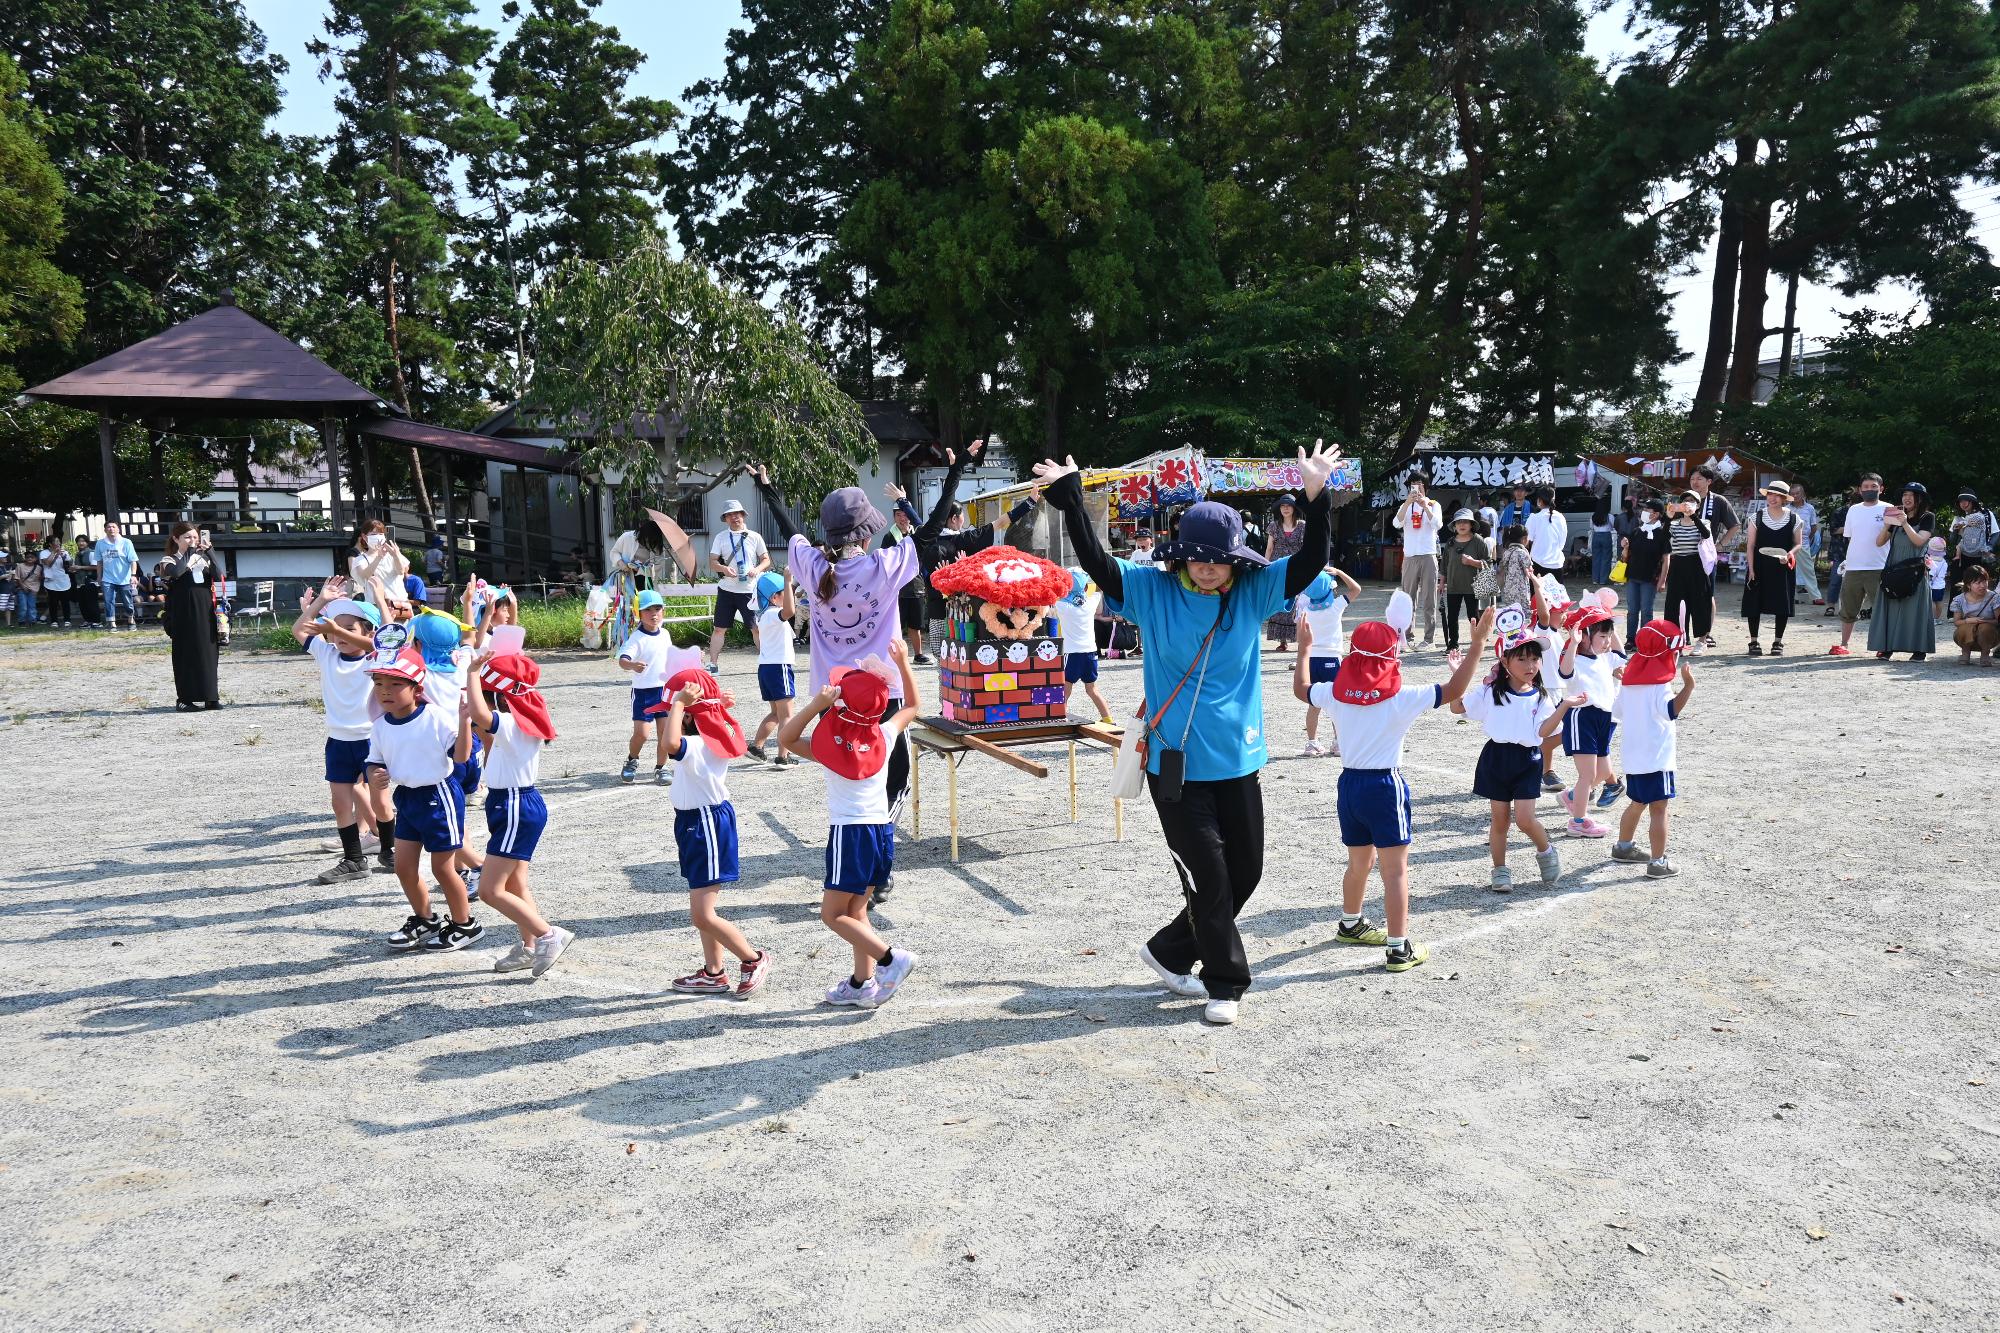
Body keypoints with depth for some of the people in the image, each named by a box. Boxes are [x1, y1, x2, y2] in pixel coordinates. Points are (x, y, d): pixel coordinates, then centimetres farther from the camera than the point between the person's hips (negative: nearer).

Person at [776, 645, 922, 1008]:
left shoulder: (831, 742, -13)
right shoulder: (884, 736, -1)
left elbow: (785, 737, -3)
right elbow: (912, 706, 17)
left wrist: (817, 704, -15)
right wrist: (903, 663, 15)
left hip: (849, 832, -6)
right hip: (882, 829, 6)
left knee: (833, 914, 3)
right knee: (855, 911, 16)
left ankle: (891, 958, -10)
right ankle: (862, 983, 18)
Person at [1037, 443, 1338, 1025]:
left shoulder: (1253, 593, 1)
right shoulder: (1153, 590, -5)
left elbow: (1310, 562, -6)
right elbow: (1095, 561, -13)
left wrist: (1317, 498, -19)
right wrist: (1069, 499, -23)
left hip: (1237, 759, 4)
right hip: (1176, 762, -4)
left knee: (1245, 872, 13)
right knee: (1209, 877, 1)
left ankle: (1170, 951, 32)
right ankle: (1225, 982, 19)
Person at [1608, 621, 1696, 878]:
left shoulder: (1629, 681, 9)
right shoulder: (1657, 685, -17)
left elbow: (1617, 713, 16)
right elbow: (1672, 711, -34)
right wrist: (1688, 686, -38)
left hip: (1633, 758, 9)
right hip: (1656, 759, -9)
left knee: (1637, 804, 24)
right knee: (1658, 810, -5)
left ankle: (1623, 846, 36)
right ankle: (1658, 862, -4)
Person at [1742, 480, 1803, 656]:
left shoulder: (1794, 519, 1)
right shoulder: (1757, 517, 1)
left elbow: (1799, 544, 5)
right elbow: (1751, 545, 1)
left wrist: (1789, 554, -17)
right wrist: (1751, 568, -6)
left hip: (1784, 567, 0)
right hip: (1760, 567, 0)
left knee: (1782, 605, 2)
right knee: (1754, 604, -1)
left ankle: (1778, 642, 14)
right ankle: (1754, 642, 9)